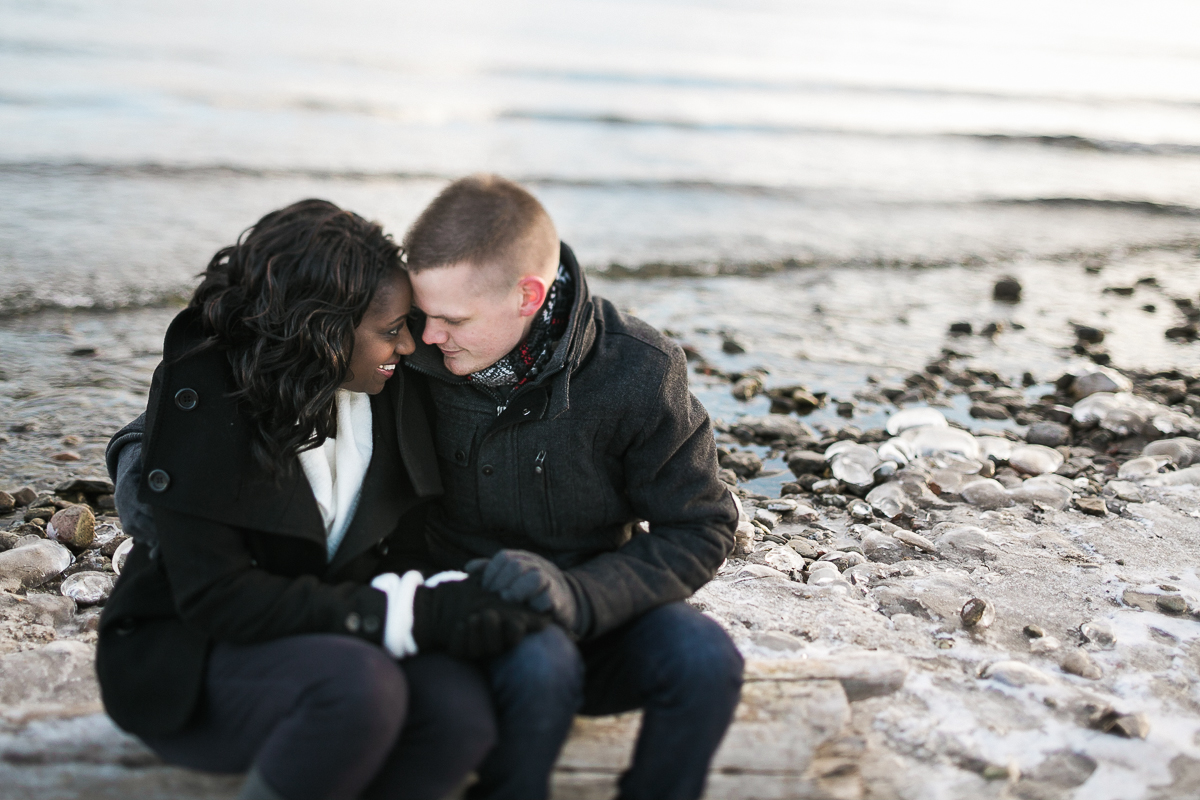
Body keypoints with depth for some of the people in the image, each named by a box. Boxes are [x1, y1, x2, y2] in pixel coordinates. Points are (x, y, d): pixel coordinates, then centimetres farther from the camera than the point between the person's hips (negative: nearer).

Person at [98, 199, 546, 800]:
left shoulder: (391, 391, -2)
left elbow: (404, 549, 0)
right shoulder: (199, 395, -18)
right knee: (360, 684, -35)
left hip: (328, 639, 5)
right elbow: (213, 595, -23)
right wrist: (411, 611, -29)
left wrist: (449, 601, -24)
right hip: (186, 660, -5)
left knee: (461, 708, -25)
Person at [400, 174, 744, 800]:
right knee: (540, 664, -34)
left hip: (603, 615, 1)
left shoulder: (637, 370, -14)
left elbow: (699, 530, -10)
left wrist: (578, 594, -25)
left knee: (704, 656, -29)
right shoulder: (417, 359, -10)